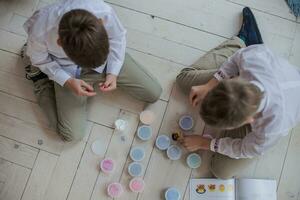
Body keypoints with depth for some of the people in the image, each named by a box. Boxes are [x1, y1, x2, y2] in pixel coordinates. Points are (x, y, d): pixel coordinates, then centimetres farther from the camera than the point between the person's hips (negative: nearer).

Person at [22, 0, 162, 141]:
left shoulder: (105, 12, -35)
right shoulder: (40, 32, -37)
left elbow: (118, 37, -10)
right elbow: (40, 59, -12)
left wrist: (113, 73, -19)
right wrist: (67, 81, -23)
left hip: (107, 57, 2)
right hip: (67, 70, -2)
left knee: (153, 93, 2)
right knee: (73, 134, -1)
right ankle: (39, 76, 19)